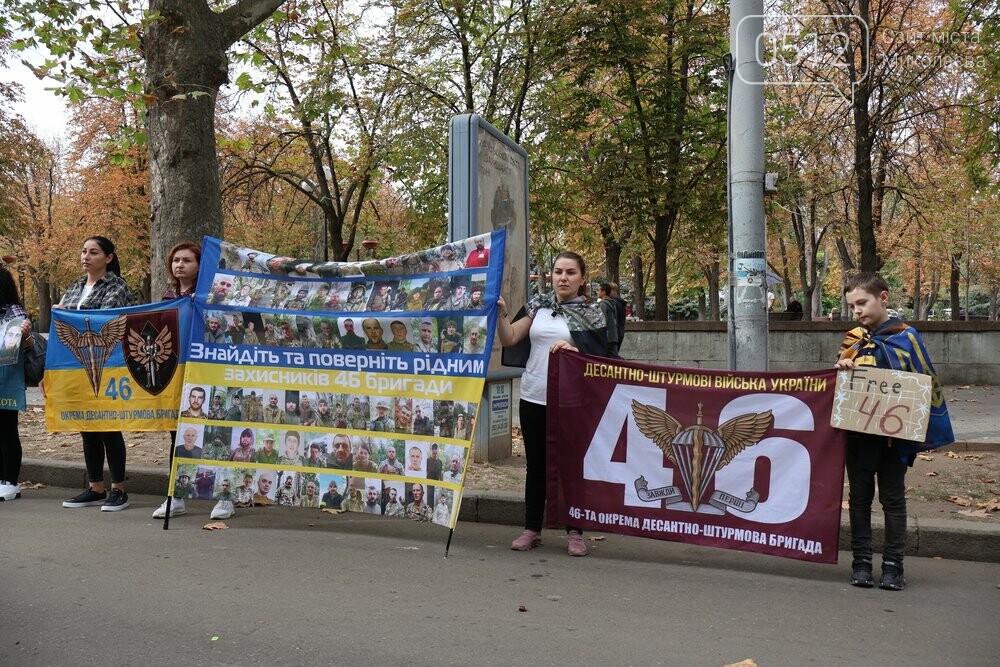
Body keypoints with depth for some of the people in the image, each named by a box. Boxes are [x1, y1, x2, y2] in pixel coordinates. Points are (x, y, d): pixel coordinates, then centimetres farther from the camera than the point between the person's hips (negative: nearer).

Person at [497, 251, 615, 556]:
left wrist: (573, 350, -20)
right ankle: (532, 529, 24)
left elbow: (597, 358, -4)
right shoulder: (538, 305, 8)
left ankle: (574, 533, 18)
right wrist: (500, 314, -11)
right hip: (533, 398, 3)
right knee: (535, 465, 12)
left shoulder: (592, 312, 0)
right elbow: (508, 339, 4)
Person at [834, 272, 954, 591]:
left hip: (895, 432, -3)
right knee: (859, 497, 9)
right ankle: (861, 562, 18)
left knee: (893, 498, 7)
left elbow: (926, 382, -2)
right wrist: (840, 369, -9)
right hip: (857, 431, 3)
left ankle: (893, 565, 16)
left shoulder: (906, 337, -4)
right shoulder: (853, 339, 5)